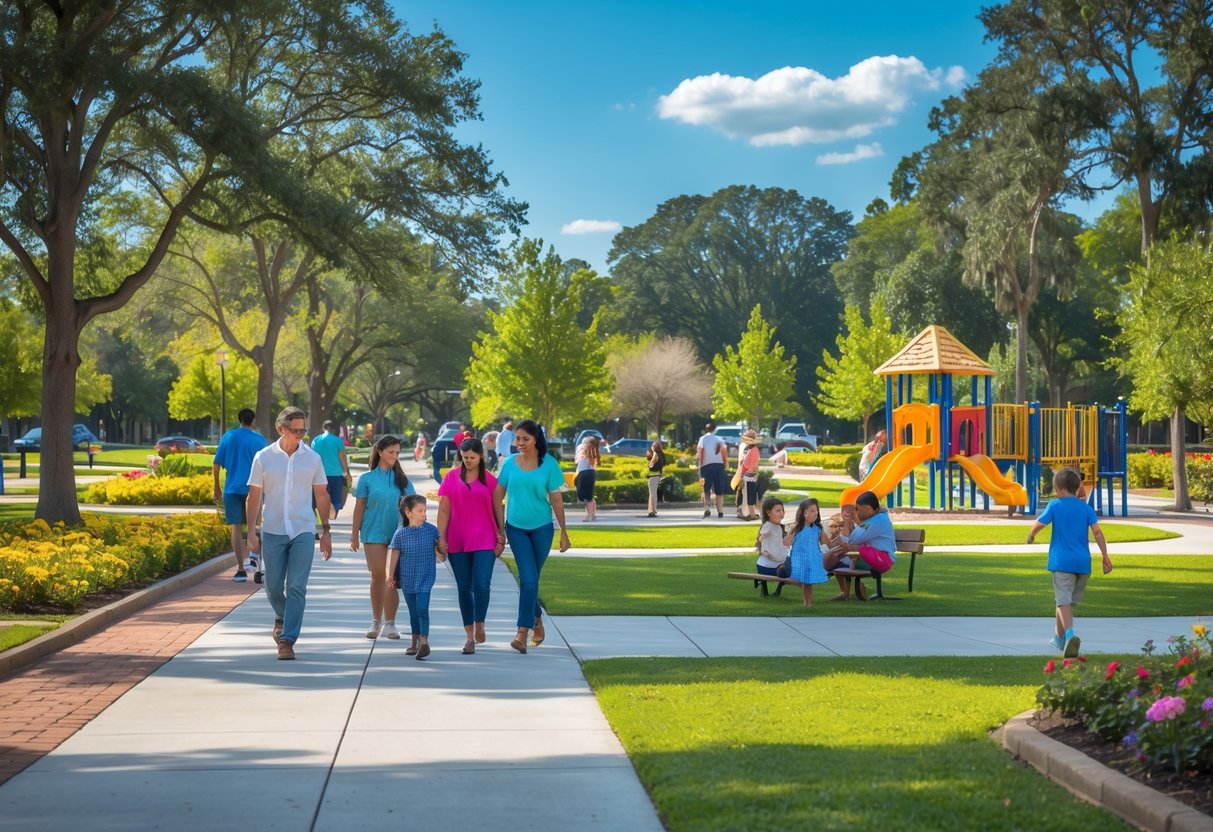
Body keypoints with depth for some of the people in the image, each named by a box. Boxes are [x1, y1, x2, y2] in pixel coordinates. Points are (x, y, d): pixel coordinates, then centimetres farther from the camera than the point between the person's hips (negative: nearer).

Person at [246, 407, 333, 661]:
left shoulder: (312, 458, 3)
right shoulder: (264, 457, 0)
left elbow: (321, 495, 8)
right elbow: (254, 496, 4)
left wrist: (326, 531, 6)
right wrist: (252, 531, -1)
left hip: (303, 531, 0)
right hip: (273, 532, 0)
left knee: (297, 587, -8)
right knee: (273, 586, 9)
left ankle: (287, 640, -5)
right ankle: (282, 617, 40)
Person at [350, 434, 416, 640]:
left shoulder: (402, 479, 7)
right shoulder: (367, 478, 3)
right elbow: (359, 507, 5)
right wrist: (354, 536, 3)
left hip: (399, 534, 1)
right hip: (374, 533, -1)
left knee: (394, 578, 1)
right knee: (378, 575, -1)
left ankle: (389, 623, 9)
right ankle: (376, 621, 12)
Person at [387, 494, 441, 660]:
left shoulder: (431, 530, -5)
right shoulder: (401, 533, -7)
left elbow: (439, 547, 14)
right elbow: (395, 555, 1)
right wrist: (391, 576, 3)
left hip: (426, 577, -1)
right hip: (407, 578, 1)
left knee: (422, 608, -13)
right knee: (413, 611, 11)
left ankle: (424, 642, -12)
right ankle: (414, 643, 22)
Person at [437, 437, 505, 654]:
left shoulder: (490, 480, 3)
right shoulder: (451, 477, 4)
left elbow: (498, 509, 7)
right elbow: (443, 510, 4)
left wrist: (501, 537, 4)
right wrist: (441, 538, -2)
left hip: (484, 541, -1)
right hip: (457, 542, 1)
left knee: (482, 585, -12)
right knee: (464, 587, 6)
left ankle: (479, 625, 12)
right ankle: (470, 635, 14)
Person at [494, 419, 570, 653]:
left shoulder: (548, 464, -6)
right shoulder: (509, 463, -1)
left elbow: (556, 500, -1)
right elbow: (498, 496, 5)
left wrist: (564, 532, 2)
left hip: (541, 527, -1)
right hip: (516, 527, 1)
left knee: (529, 580, 4)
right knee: (529, 579, -7)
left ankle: (523, 632, 6)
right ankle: (537, 619, 14)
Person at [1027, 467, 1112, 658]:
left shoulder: (1055, 505, -3)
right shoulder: (1086, 508, 6)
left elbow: (1039, 524, -10)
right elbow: (1097, 532, -2)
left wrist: (1031, 535, 12)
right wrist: (1105, 556, -1)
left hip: (1062, 561, -4)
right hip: (1083, 561, 4)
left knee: (1063, 600, -11)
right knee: (1069, 599, 19)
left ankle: (1070, 634, -36)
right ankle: (1059, 636, 33)